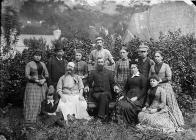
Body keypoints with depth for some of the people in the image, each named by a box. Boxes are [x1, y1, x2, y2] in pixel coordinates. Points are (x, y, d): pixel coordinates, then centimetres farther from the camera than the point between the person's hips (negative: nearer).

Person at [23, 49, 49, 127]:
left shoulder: (43, 64, 13)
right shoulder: (29, 64, 0)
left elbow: (46, 74, 13)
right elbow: (27, 75, -7)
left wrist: (44, 80, -7)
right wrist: (36, 80, -16)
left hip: (42, 85, 4)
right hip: (32, 85, -4)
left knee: (40, 102, -2)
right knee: (31, 102, -7)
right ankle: (29, 121, -2)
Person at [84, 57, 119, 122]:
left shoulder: (109, 72, 18)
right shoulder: (93, 72, 17)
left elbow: (112, 83, 17)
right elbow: (89, 83, 15)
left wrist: (115, 86, -6)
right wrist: (87, 86, -8)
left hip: (107, 92, 0)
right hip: (96, 93, 0)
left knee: (103, 95, -37)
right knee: (105, 99, -35)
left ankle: (101, 116, -39)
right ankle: (105, 116, -34)